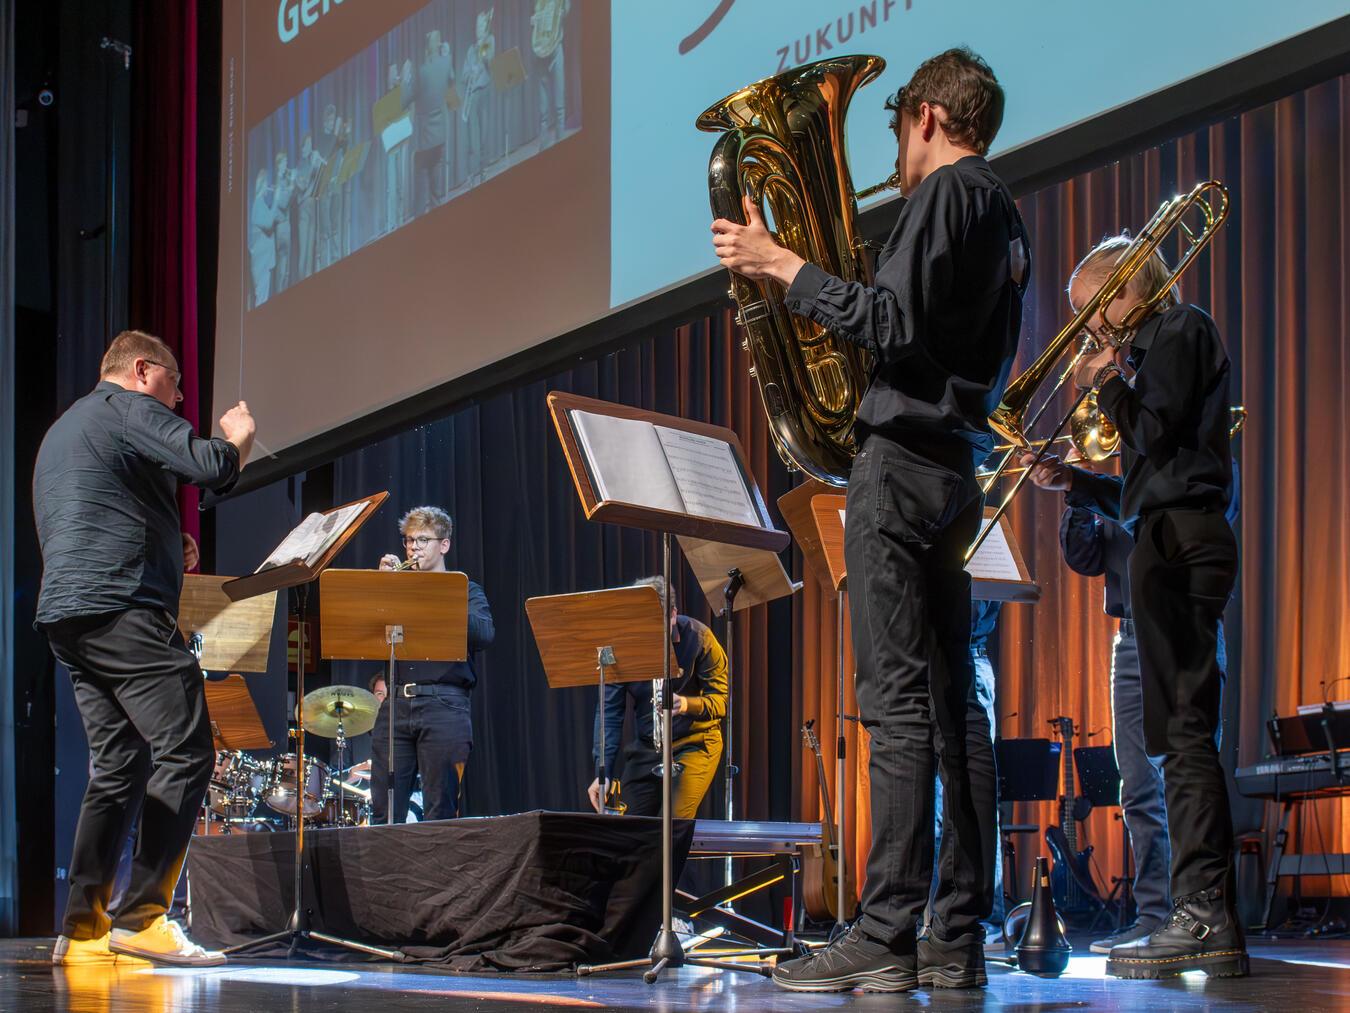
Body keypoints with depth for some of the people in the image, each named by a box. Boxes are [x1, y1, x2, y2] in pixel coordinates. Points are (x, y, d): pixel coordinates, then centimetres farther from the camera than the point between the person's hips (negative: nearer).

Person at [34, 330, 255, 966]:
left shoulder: (60, 431, 29)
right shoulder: (129, 409, -1)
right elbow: (211, 467, -14)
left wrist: (166, 550, 27)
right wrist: (239, 436, 7)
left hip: (64, 615, 10)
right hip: (121, 609, -10)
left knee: (119, 766, 9)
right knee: (184, 752, -12)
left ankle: (83, 930, 3)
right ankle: (143, 915, -19)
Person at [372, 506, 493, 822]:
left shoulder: (465, 590, 12)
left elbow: (485, 634, -8)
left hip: (443, 704, -3)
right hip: (396, 701, 3)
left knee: (441, 811, -5)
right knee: (384, 810, -2)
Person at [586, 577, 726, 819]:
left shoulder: (698, 638, -15)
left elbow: (721, 701, -12)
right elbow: (609, 712, -6)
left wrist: (688, 704, -34)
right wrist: (602, 773, -14)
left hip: (695, 742, -4)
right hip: (646, 748, 4)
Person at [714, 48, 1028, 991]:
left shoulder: (946, 194, -8)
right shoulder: (1005, 214, 21)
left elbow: (898, 325, -18)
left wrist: (786, 268, -12)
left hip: (905, 454, -10)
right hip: (957, 464, 10)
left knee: (898, 702, -13)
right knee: (951, 701, 6)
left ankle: (886, 937, -15)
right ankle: (959, 938, 7)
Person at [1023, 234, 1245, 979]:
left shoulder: (1180, 329, -1)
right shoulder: (1162, 344, 26)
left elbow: (1156, 433, -15)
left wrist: (1107, 385, 1)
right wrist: (1074, 483, 18)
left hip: (1179, 539, -10)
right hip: (1174, 538, 10)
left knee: (1184, 727, -14)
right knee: (1181, 730, 6)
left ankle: (1206, 912, -17)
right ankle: (1209, 918, 6)